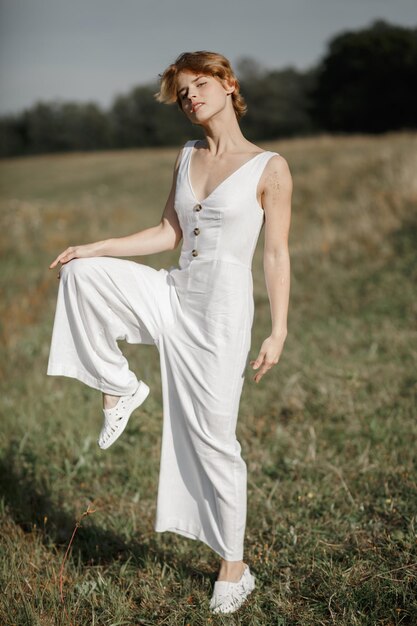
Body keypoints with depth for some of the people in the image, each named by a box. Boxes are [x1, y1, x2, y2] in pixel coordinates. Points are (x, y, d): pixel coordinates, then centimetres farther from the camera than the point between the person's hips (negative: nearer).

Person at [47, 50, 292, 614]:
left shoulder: (270, 168, -7)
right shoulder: (187, 157, 10)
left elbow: (277, 256, -6)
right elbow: (168, 234, 12)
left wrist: (278, 333, -10)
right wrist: (93, 248, 4)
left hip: (223, 310, -5)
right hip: (174, 295, 6)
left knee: (212, 438, -1)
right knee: (81, 273, -15)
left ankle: (234, 569, 16)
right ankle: (120, 387, 2)